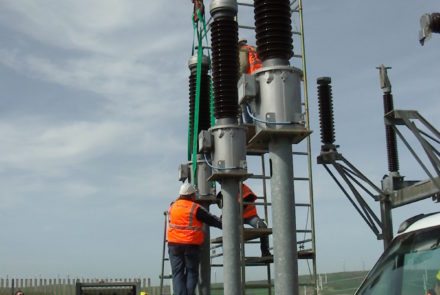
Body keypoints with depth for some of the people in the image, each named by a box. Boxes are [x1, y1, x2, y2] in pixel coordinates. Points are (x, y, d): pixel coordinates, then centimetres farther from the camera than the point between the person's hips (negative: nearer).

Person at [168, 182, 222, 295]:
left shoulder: (172, 207, 6)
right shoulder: (196, 209, -7)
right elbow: (212, 220, -2)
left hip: (174, 245, 3)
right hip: (191, 245, -3)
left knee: (177, 274, 5)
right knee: (191, 272, 8)